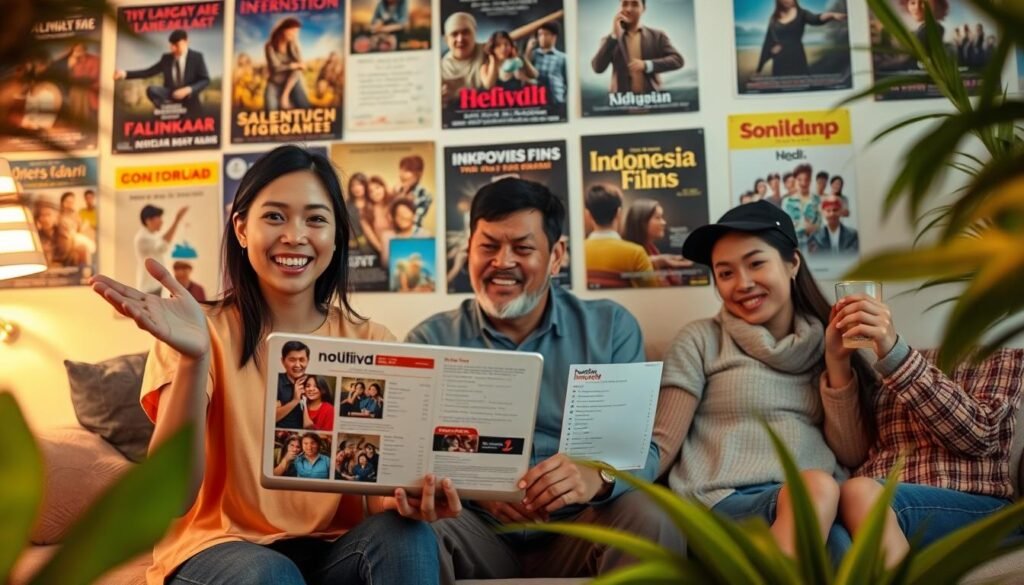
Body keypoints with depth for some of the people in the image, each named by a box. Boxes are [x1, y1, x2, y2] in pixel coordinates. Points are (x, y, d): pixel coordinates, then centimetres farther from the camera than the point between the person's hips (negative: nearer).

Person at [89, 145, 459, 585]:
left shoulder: (371, 343, 0)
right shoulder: (204, 333, -7)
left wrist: (409, 497, -29)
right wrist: (193, 358, -33)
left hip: (333, 548, 2)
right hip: (219, 546, -2)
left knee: (403, 533, -27)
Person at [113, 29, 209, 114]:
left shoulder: (197, 57, -5)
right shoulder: (166, 58, 4)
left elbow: (205, 80, -8)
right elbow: (148, 72, 3)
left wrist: (188, 90, -25)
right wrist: (125, 74, -11)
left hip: (188, 100, -1)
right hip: (170, 97, 2)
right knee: (151, 89, -24)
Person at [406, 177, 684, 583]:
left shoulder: (611, 328, 5)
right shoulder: (431, 341, 4)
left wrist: (598, 477, -28)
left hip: (579, 527, 1)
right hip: (477, 528, -1)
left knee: (650, 518, -29)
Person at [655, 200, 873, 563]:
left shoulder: (825, 343, 16)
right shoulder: (700, 340, 6)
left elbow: (851, 456, 10)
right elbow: (662, 446, -1)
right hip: (727, 503, -1)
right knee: (817, 487, -33)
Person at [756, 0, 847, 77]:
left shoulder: (801, 13, 4)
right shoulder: (774, 18, 9)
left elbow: (816, 20, -16)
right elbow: (767, 43, 9)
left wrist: (832, 15, -38)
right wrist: (759, 68, 7)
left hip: (797, 59, -1)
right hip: (780, 62, 2)